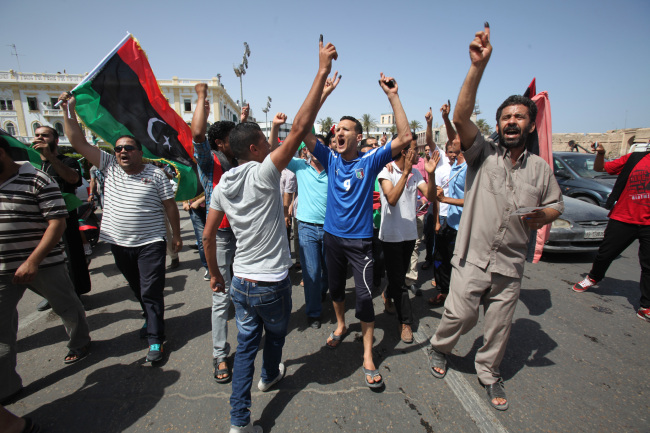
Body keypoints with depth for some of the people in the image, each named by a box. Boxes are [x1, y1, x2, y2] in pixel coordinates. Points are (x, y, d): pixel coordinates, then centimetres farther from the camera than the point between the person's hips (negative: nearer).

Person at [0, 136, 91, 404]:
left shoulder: (37, 181, -12)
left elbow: (58, 223, -17)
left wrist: (32, 261, -21)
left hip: (43, 265, -5)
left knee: (66, 307, 14)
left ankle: (79, 344, 40)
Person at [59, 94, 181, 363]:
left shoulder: (155, 174, -5)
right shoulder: (109, 167, 5)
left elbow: (170, 206, -3)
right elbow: (79, 143, 4)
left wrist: (176, 235, -2)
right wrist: (68, 111, -3)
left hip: (150, 244, -5)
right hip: (119, 243, 5)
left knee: (151, 293, -2)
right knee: (138, 289, 20)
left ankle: (155, 340, 8)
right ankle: (152, 319, 42)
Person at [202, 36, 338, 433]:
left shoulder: (223, 185, 1)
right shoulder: (263, 173, -19)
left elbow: (208, 236, 5)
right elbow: (300, 128, -25)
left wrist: (215, 273, 19)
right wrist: (323, 72, -20)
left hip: (240, 282, 5)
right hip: (271, 283, -5)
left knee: (246, 344, 18)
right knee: (276, 334, 25)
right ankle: (271, 376, 53)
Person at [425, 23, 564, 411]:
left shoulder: (541, 168, 8)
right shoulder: (483, 154, -4)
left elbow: (556, 205, 17)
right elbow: (461, 117, -18)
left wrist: (541, 215, -8)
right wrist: (479, 66, -25)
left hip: (510, 265, 4)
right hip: (472, 259, -3)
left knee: (500, 326, 15)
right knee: (459, 316, 5)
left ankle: (490, 374, 39)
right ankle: (439, 350, 36)